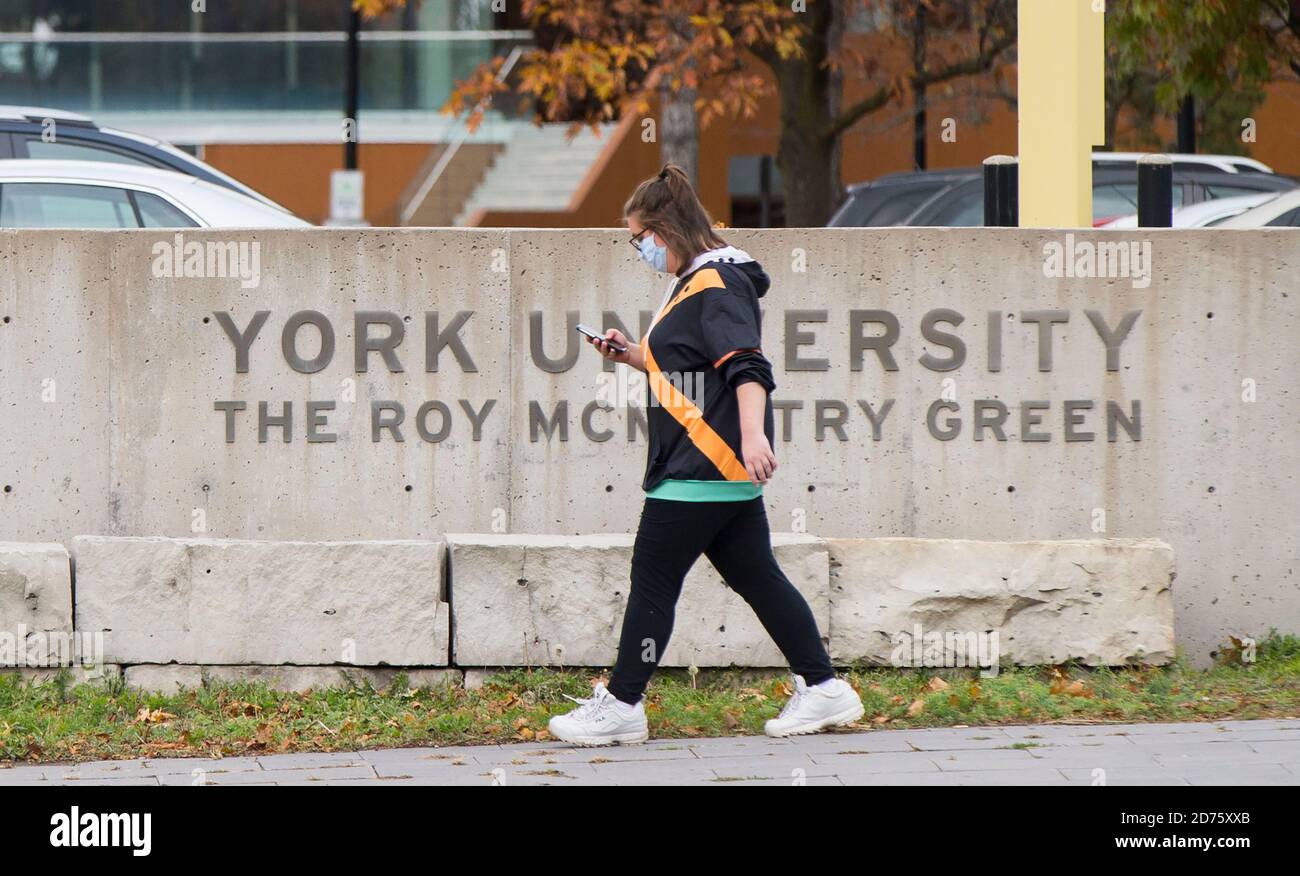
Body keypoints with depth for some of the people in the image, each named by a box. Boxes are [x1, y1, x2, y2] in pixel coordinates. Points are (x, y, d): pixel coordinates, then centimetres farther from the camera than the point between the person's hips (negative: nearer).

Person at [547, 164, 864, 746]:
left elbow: (747, 366, -26)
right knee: (756, 577, 12)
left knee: (652, 584, -4)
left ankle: (621, 706, 2)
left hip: (700, 473, -11)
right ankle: (823, 690, 14)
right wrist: (633, 357, 16)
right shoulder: (693, 285, 18)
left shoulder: (715, 286, -14)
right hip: (725, 474, 11)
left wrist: (753, 434, -38)